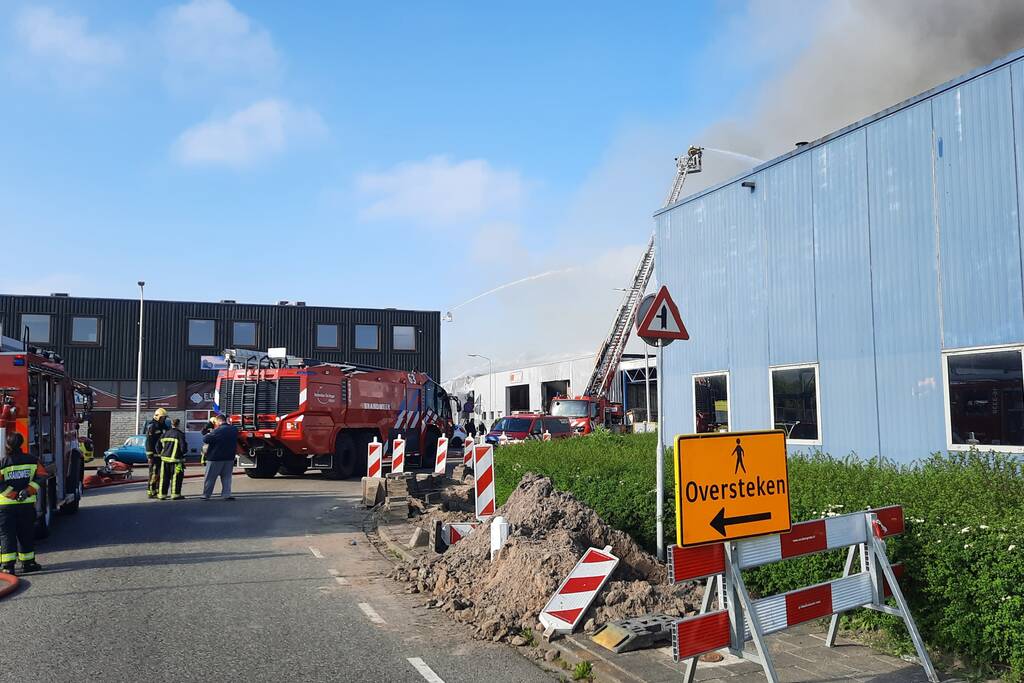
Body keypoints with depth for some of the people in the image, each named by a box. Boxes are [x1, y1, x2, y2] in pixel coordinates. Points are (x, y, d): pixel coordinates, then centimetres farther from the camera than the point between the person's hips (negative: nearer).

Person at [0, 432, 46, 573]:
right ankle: (27, 563, 16)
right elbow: (41, 476, -6)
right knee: (26, 534, 12)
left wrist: (13, 494, -8)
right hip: (27, 504, 2)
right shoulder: (32, 460, 1)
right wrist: (28, 491, -9)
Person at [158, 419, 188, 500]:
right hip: (175, 460, -6)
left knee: (164, 477, 11)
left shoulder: (165, 434, 9)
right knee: (176, 477, 2)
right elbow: (183, 448, -13)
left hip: (165, 458, 6)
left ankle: (162, 494, 14)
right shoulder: (180, 434, -11)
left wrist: (161, 454, 25)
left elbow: (159, 446, 12)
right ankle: (175, 494, 3)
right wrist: (184, 451, 8)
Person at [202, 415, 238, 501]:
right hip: (230, 457, 5)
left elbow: (205, 439, -19)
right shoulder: (234, 429, 2)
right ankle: (226, 494, 3)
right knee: (226, 477, 12)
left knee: (210, 478, 7)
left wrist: (209, 434, 3)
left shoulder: (218, 431, -19)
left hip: (216, 458, -5)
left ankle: (206, 495, 14)